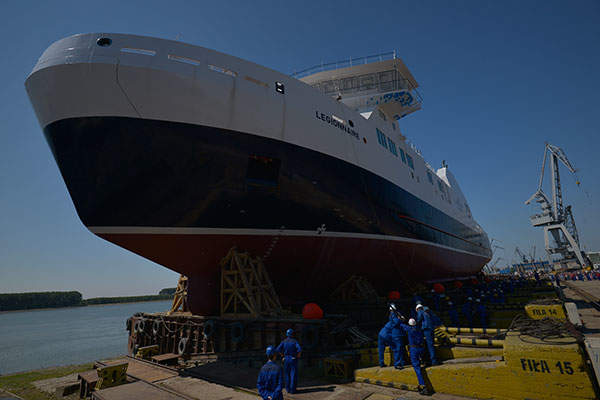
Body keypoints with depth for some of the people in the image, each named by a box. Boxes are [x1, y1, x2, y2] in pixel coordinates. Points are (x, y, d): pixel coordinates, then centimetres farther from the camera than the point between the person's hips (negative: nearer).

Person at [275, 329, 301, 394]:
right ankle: (292, 390, 5)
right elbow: (299, 349, -24)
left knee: (287, 374, 15)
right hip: (293, 359, -3)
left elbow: (278, 349, -13)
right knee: (293, 375, 5)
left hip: (286, 359, 3)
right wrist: (298, 355, -5)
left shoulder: (284, 341, -3)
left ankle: (288, 389, 19)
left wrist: (282, 354, 2)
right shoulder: (295, 341, -10)